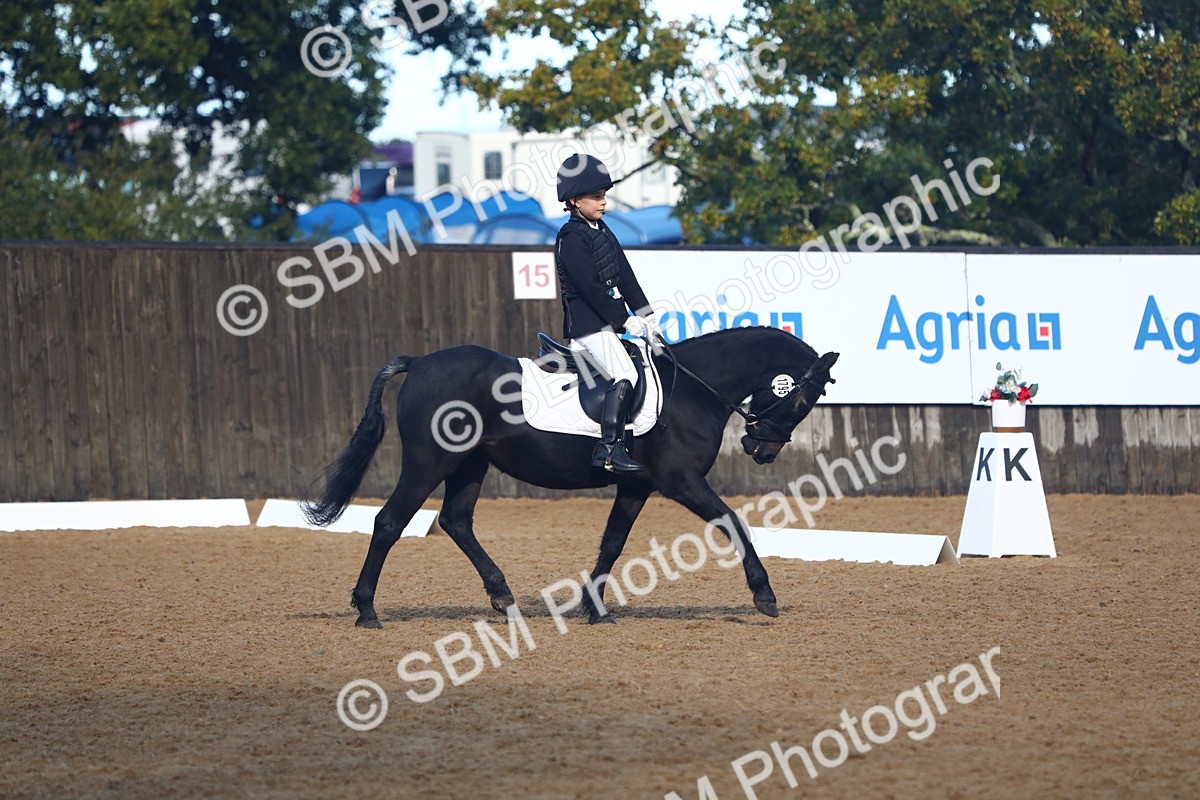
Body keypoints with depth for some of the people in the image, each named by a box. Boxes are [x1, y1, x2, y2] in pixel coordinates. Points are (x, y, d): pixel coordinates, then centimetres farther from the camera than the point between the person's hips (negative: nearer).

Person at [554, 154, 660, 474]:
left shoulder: (602, 232, 16)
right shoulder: (572, 239, -12)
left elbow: (625, 277, 16)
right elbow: (591, 287, -18)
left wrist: (646, 315, 9)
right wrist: (624, 319, -17)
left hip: (606, 322, 10)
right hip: (587, 324, -10)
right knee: (624, 375, -22)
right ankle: (609, 448, -27)